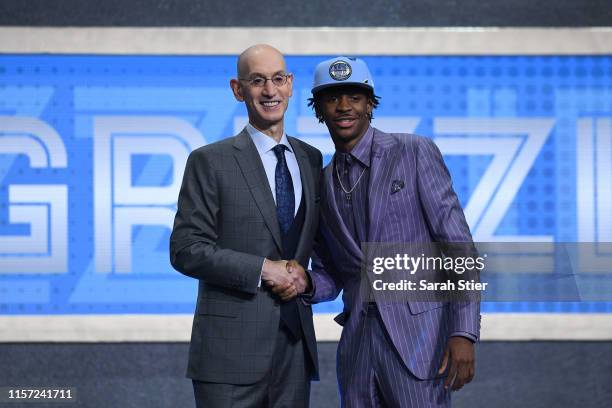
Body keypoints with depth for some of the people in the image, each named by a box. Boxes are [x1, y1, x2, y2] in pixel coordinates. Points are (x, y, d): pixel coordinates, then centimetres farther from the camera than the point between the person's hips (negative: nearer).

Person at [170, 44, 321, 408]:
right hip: (232, 348, -4)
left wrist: (305, 277, -1)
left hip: (297, 342, 5)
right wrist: (263, 269, -14)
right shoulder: (210, 162, -2)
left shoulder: (311, 159, 13)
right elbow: (186, 249, -7)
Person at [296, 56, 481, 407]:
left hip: (418, 339, -5)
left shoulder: (416, 152, -1)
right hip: (358, 348, 5)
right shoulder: (321, 184, 15)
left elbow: (457, 243, -6)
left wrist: (464, 332, -16)